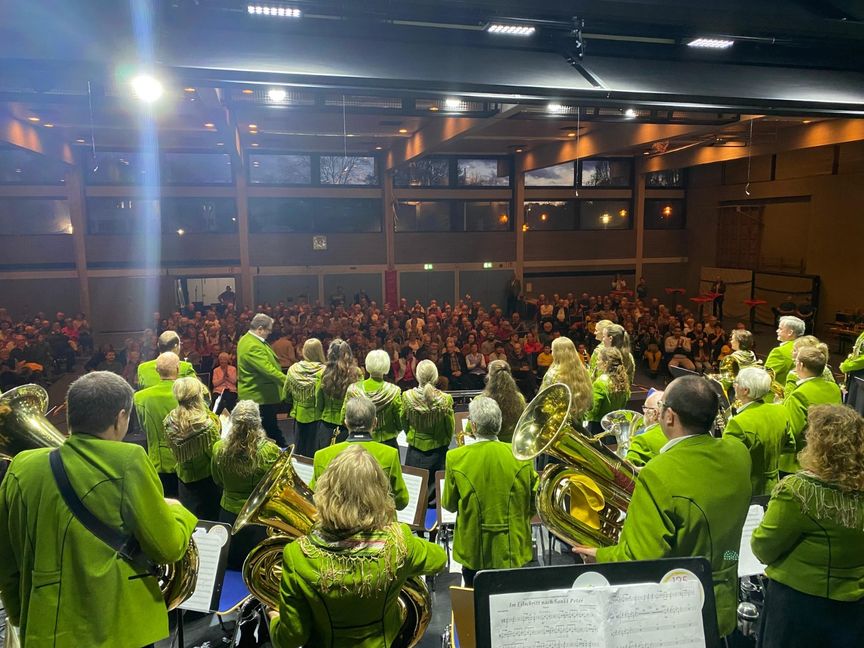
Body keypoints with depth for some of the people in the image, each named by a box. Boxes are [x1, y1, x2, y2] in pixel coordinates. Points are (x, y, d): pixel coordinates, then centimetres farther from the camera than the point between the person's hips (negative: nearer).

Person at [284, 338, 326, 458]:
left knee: (299, 449, 18)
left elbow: (287, 393, 4)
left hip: (299, 414, 3)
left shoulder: (293, 369, -7)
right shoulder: (323, 371, -19)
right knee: (314, 448, 8)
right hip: (317, 415, -3)